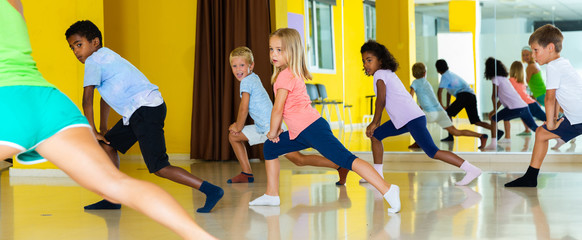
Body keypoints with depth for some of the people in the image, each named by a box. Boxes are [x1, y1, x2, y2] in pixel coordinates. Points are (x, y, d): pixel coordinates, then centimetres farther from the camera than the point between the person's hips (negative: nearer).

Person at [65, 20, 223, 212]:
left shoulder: (93, 61, -4)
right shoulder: (107, 57, 26)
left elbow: (87, 98, -7)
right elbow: (105, 97, 35)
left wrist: (93, 131, 1)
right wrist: (103, 130, 37)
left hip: (145, 108, -10)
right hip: (139, 111, 10)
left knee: (158, 168, -12)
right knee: (107, 144, 18)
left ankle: (211, 190, -14)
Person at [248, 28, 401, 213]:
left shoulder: (286, 75, -11)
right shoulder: (293, 73, 20)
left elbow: (278, 109, -12)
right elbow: (282, 109, 27)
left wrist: (273, 132, 1)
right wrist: (277, 130, 23)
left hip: (312, 129, -11)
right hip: (301, 133, 11)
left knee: (347, 160, -19)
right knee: (270, 148, 18)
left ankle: (388, 190, -27)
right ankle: (271, 195, 24)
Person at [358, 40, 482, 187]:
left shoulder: (379, 74, -4)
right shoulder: (388, 74, 24)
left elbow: (381, 100, -12)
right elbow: (384, 102, 29)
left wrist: (374, 123, -3)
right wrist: (375, 124, 29)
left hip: (412, 118, -10)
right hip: (403, 120, 10)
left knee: (432, 152, -16)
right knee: (375, 135, 16)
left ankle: (471, 170, -18)